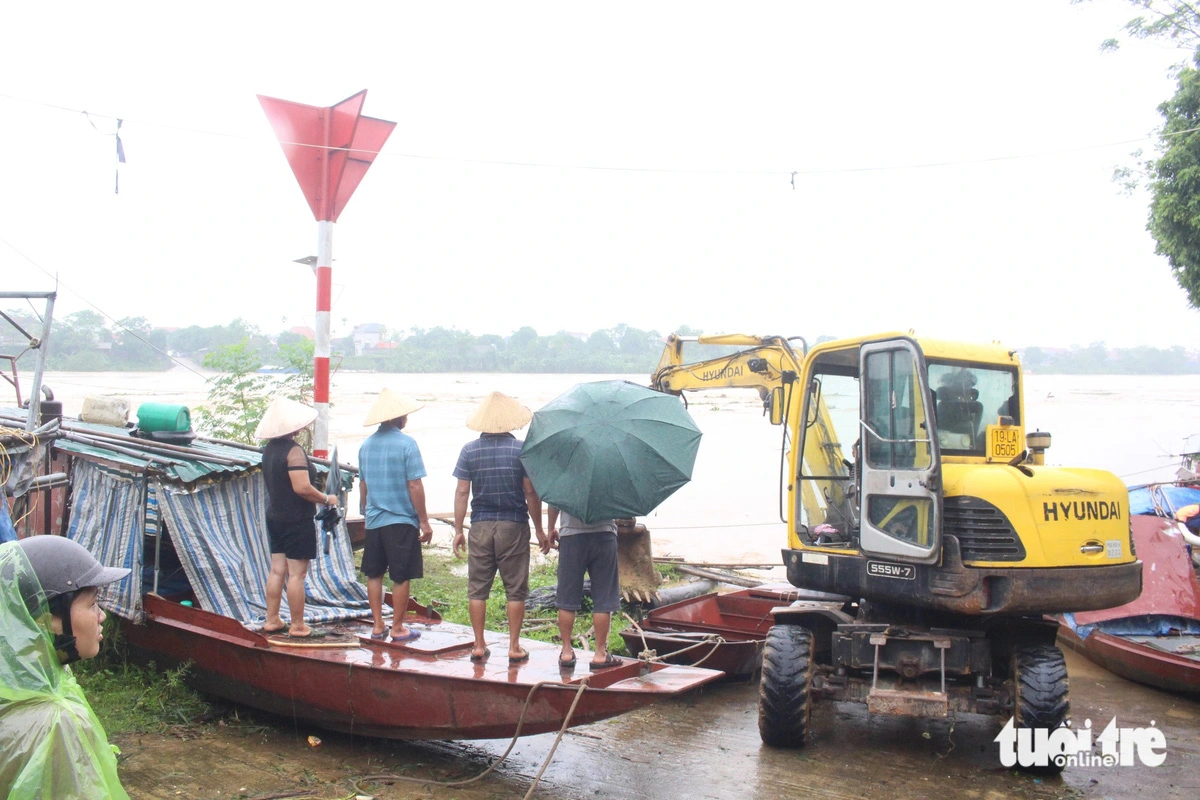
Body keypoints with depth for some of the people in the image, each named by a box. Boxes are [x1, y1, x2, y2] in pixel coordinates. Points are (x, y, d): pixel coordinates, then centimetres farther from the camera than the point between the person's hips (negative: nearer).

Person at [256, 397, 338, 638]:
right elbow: (302, 487, -26)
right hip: (297, 520, -8)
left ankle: (272, 620, 18)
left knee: (277, 570, 13)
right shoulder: (293, 450, -19)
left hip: (275, 517, 8)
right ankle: (297, 626, 4)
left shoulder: (269, 449, 8)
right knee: (296, 573, -2)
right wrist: (326, 499, -11)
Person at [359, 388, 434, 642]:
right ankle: (398, 629, 9)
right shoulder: (406, 443, -12)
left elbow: (362, 484, 13)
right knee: (401, 577, 3)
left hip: (373, 522, 6)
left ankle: (378, 626, 18)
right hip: (402, 521, -5)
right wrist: (424, 521, -8)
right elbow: (414, 485, -14)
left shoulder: (366, 445, 5)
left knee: (374, 574, 13)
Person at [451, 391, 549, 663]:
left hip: (480, 527, 2)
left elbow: (462, 492, -1)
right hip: (514, 527, -1)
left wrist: (458, 530, 6)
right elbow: (530, 493, -5)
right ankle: (514, 648, 9)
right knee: (515, 589, 6)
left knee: (477, 588, 10)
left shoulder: (469, 450, 0)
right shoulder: (521, 449, -5)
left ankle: (479, 647, 14)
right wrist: (540, 531, 3)